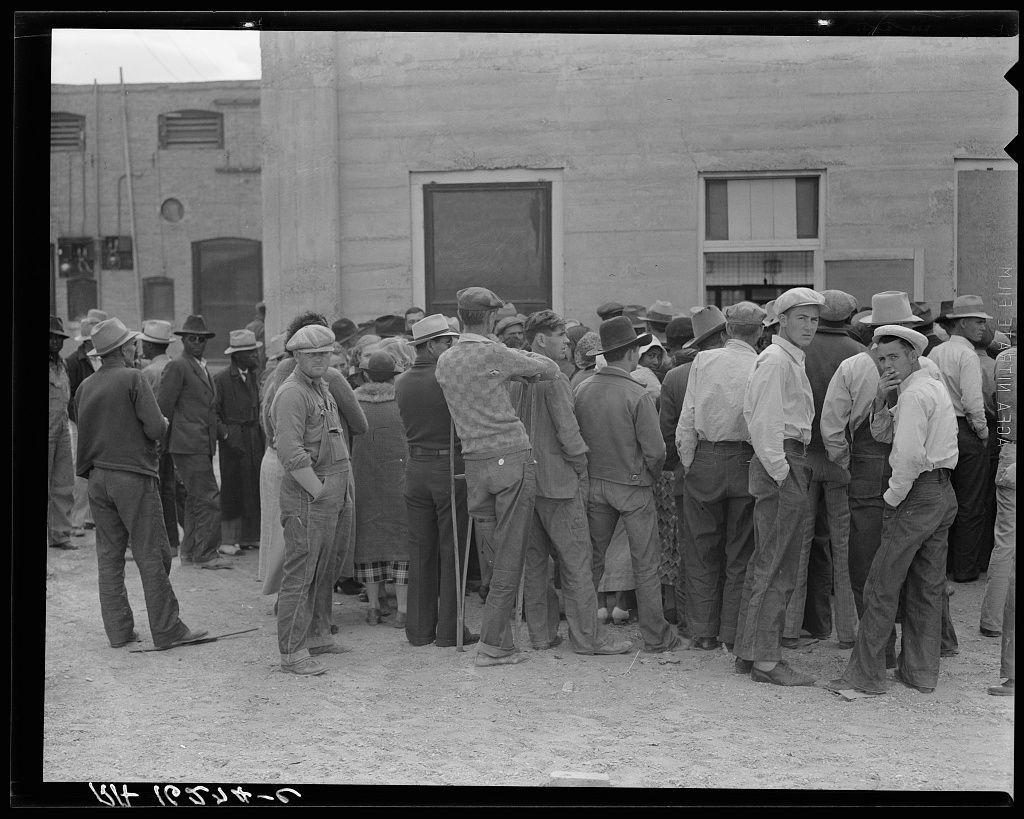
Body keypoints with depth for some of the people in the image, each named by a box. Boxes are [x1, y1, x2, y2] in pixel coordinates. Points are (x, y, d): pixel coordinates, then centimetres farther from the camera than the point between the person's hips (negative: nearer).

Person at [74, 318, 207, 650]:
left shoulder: (86, 386, 9)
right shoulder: (133, 379, -11)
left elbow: (86, 432, 11)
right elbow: (155, 428, -16)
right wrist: (163, 423, 5)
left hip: (98, 478, 7)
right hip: (133, 476, -7)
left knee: (109, 556, 9)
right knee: (152, 556, -2)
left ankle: (118, 629, 13)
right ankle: (167, 630, 1)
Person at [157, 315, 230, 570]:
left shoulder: (202, 368, 19)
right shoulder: (177, 367, -9)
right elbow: (163, 406, -11)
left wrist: (216, 432, 18)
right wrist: (170, 436, -6)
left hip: (203, 446, 9)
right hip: (188, 444, -9)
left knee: (196, 500, 14)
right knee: (209, 499, -12)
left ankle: (189, 551, 22)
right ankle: (205, 554, -8)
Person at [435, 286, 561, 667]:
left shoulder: (445, 361, 9)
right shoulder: (495, 354, -9)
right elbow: (549, 369, -1)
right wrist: (523, 356, 17)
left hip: (474, 461, 6)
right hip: (512, 456, -6)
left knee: (489, 557, 11)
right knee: (510, 555, -1)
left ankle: (502, 640, 14)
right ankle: (491, 643, -2)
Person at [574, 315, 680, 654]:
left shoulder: (582, 390, -4)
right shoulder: (637, 395, -18)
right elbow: (655, 450, -16)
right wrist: (651, 475, 4)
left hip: (594, 483, 5)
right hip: (633, 486, -5)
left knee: (591, 559, 15)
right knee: (645, 565, 5)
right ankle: (655, 636, 12)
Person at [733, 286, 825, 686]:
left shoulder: (791, 360, 20)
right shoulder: (777, 360, -13)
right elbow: (766, 422, -20)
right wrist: (781, 471, -19)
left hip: (782, 465, 11)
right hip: (781, 465, -11)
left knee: (763, 563, 14)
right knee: (777, 567, -8)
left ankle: (748, 652, 21)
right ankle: (766, 659, -5)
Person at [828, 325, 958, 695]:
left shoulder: (915, 394, -14)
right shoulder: (934, 387, 18)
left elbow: (910, 456, -24)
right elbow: (882, 433, 17)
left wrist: (892, 498, -13)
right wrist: (881, 400, 1)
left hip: (918, 494, -10)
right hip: (943, 493, 10)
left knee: (881, 587, -6)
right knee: (927, 587, 13)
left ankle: (866, 675, -3)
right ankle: (921, 672, 19)